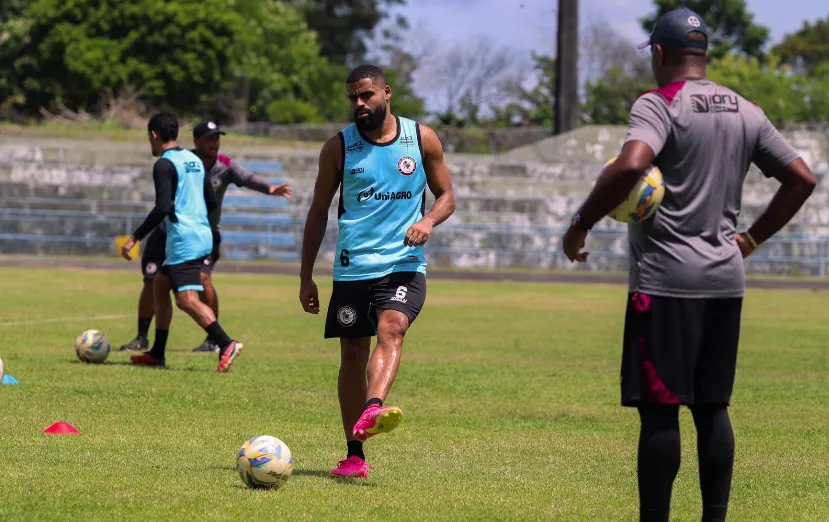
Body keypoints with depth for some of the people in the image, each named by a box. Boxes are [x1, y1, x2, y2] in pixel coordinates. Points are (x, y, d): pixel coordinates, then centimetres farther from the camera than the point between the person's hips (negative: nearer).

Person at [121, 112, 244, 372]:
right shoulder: (194, 160, 15)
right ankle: (157, 353, 22)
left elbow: (162, 208, -20)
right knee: (159, 285, 19)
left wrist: (135, 238, -16)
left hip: (184, 241, -9)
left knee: (187, 299, -14)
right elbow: (212, 202, 19)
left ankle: (227, 345, -29)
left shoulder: (164, 165, -11)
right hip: (202, 235, 9)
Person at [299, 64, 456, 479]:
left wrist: (428, 221, -11)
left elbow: (446, 195, 12)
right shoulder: (339, 147, 4)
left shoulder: (422, 139, 4)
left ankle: (373, 411, -50)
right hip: (352, 268, 1)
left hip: (403, 263, -1)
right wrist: (306, 276, 7)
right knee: (353, 356, 2)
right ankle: (354, 456, 9)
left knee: (391, 329, -27)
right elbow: (318, 212, 10)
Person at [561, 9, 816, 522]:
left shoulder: (659, 104, -9)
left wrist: (580, 224, -16)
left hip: (666, 278, -6)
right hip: (726, 279, 6)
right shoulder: (746, 112, 11)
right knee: (712, 407, 11)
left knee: (659, 408, -4)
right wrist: (752, 237, 19)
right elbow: (802, 179, 13)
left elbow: (630, 166, -27)